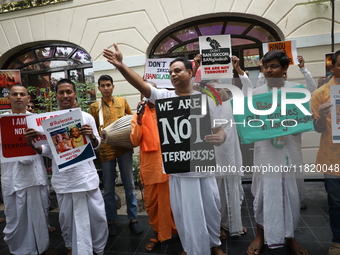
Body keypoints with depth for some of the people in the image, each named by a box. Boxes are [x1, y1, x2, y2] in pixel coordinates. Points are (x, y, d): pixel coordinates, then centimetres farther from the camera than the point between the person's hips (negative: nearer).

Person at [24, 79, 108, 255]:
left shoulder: (87, 117, -1)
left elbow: (96, 145, 4)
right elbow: (47, 150, 2)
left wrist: (92, 136, -18)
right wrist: (33, 144, -18)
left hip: (86, 175, 0)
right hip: (63, 178, 1)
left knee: (97, 215, 9)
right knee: (67, 217, 16)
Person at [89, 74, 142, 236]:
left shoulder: (122, 101, 9)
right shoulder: (94, 107, 7)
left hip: (124, 147, 1)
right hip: (106, 149, 0)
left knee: (129, 184, 7)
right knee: (108, 187, 9)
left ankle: (133, 219, 19)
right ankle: (111, 220, 25)